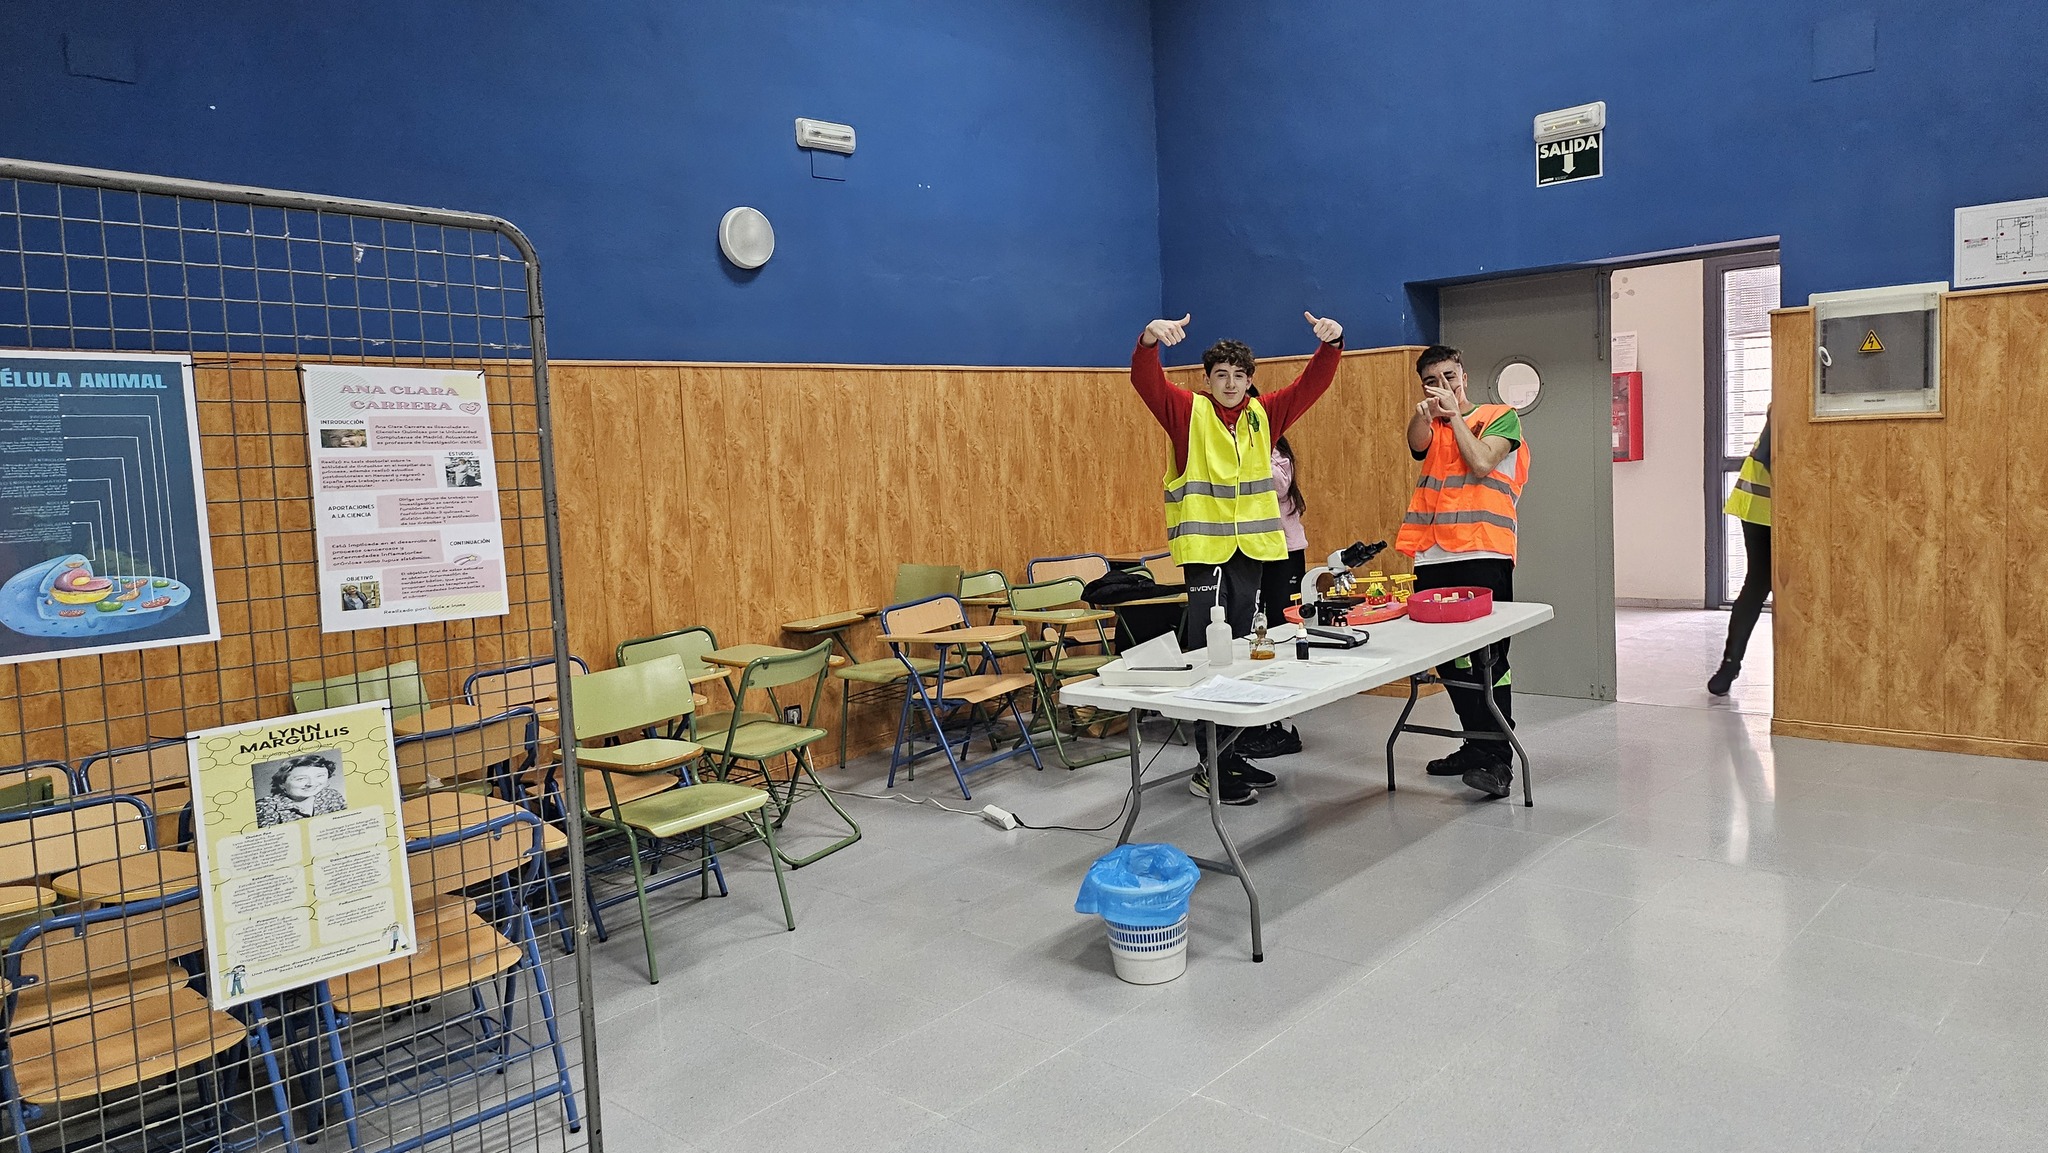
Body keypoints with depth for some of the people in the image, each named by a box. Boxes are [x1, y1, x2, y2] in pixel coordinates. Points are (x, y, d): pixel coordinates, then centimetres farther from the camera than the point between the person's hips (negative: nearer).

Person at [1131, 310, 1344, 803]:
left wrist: (1331, 344, -9)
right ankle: (1210, 770, -1)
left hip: (1252, 547, 6)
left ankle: (1228, 754, 23)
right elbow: (1145, 380, -16)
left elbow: (1312, 384, 8)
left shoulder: (1264, 414, 11)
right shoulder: (1188, 411, -2)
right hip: (1204, 546, -6)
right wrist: (1149, 340, -35)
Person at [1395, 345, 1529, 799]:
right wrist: (1426, 410, -28)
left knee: (1487, 655, -9)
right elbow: (1417, 443, -8)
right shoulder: (1429, 426, 17)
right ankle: (1475, 744, 23)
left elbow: (1481, 463, -11)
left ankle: (1497, 757, -7)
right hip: (1433, 558, 5)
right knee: (1448, 657, 10)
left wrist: (1454, 414, -4)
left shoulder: (1500, 416, 6)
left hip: (1484, 555, -5)